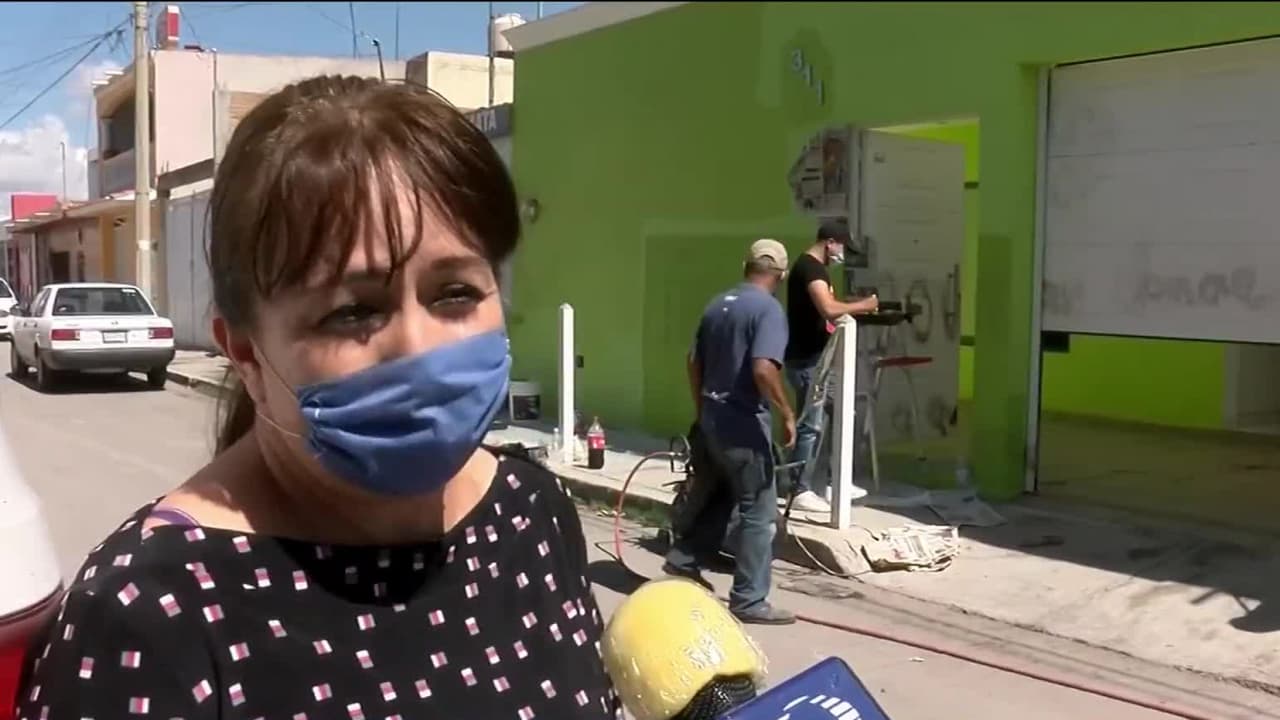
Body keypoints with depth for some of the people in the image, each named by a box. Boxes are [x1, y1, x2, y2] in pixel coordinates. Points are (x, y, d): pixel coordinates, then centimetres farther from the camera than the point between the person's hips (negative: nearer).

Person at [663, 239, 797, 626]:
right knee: (759, 512, 1)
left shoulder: (717, 304, 10)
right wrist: (787, 414, -16)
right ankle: (749, 600, 6)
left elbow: (694, 362, 15)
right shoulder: (769, 308, -15)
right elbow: (763, 369, -28)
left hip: (713, 417, 8)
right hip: (744, 422, -8)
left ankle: (683, 557, 32)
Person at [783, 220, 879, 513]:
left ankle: (831, 481, 26)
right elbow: (829, 309, -29)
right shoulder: (810, 267, -16)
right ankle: (801, 492, 1)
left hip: (817, 358, 11)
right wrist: (862, 305, -16)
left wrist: (854, 308, 7)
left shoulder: (814, 268, 17)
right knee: (810, 425, -6)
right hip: (807, 360, -10)